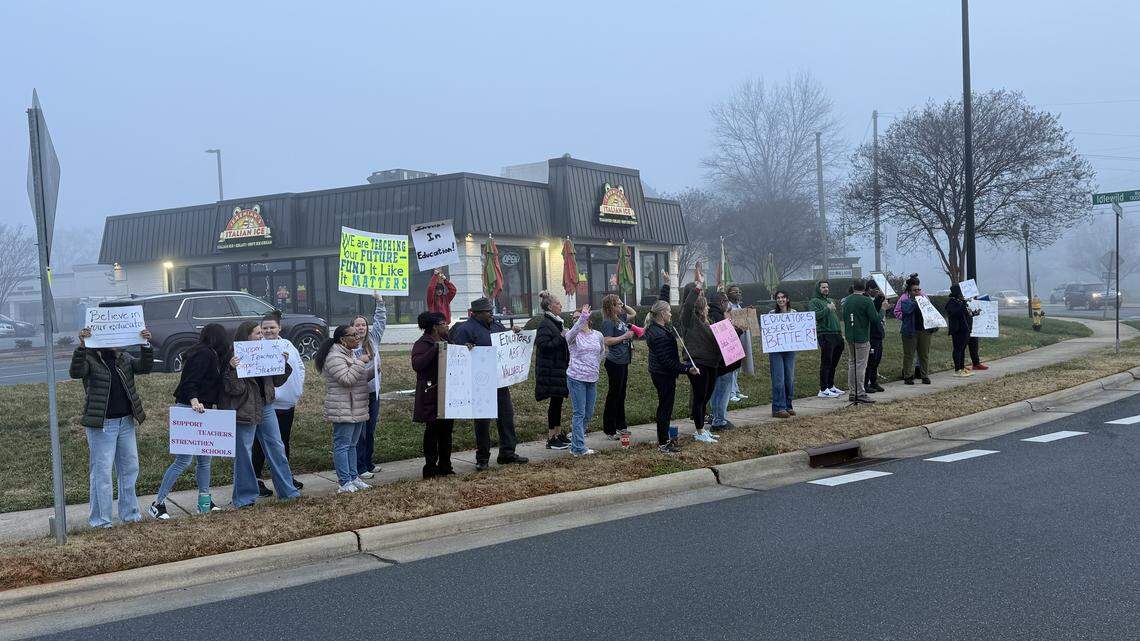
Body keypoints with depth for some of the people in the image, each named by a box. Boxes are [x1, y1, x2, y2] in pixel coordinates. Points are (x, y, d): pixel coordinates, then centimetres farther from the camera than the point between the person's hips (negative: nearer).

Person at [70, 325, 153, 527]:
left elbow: (145, 367, -3)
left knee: (130, 468, 13)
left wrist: (146, 345, -19)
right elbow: (76, 372, -26)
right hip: (101, 424, -6)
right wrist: (82, 345, -37)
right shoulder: (89, 358, -6)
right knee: (101, 472, -2)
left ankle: (129, 512, 26)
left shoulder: (123, 358, 9)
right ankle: (100, 519, 8)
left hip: (125, 421, 6)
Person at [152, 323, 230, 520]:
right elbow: (190, 382, -22)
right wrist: (194, 400, -34)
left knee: (204, 459, 13)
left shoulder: (208, 354, 17)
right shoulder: (204, 354, -13)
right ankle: (158, 503, -4)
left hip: (202, 410, 10)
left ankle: (205, 498, 22)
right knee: (184, 460, -9)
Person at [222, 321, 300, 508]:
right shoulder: (234, 358, -10)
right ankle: (245, 496, 13)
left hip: (266, 407, 6)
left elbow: (276, 381, 14)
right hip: (245, 410, -6)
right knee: (243, 454, 2)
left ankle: (287, 489, 20)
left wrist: (284, 363, 0)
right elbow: (234, 389, -16)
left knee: (276, 447, 10)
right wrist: (232, 370, -30)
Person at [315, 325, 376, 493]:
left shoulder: (351, 354, 18)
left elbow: (360, 378, 24)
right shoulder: (335, 357, -15)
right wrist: (361, 362, -20)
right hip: (343, 411, -10)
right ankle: (344, 483, -5)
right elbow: (347, 379, -25)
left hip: (357, 409, 10)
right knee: (342, 445, -6)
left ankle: (353, 477, 21)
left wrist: (374, 370, 10)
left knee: (352, 445, 15)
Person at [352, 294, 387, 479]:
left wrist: (379, 301, 10)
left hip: (374, 392, 7)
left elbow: (380, 321, 13)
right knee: (359, 432, -2)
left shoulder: (372, 339, 7)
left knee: (371, 431, 16)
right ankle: (360, 468, 4)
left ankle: (368, 463, 28)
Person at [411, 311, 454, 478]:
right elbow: (417, 364, -25)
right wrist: (435, 349, -28)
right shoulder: (422, 344, -10)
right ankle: (430, 468, 3)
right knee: (432, 430, -3)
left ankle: (445, 466, 19)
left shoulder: (446, 341, 15)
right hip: (431, 395, -8)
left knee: (447, 430, 10)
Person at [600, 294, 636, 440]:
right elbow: (607, 341, -23)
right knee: (613, 395, -4)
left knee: (621, 394, 16)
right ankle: (610, 431, 2)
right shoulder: (608, 322, -15)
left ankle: (620, 426, 27)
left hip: (623, 362, 9)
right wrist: (624, 336, -17)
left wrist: (624, 305, 12)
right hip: (614, 362, -9)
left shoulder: (620, 318, 11)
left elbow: (633, 313, 29)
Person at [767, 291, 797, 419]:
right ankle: (778, 408, -2)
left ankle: (788, 406, 17)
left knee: (790, 378, 6)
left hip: (790, 349, 3)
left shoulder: (794, 313, 8)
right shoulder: (772, 313, 1)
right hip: (775, 350, -3)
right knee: (778, 379, -6)